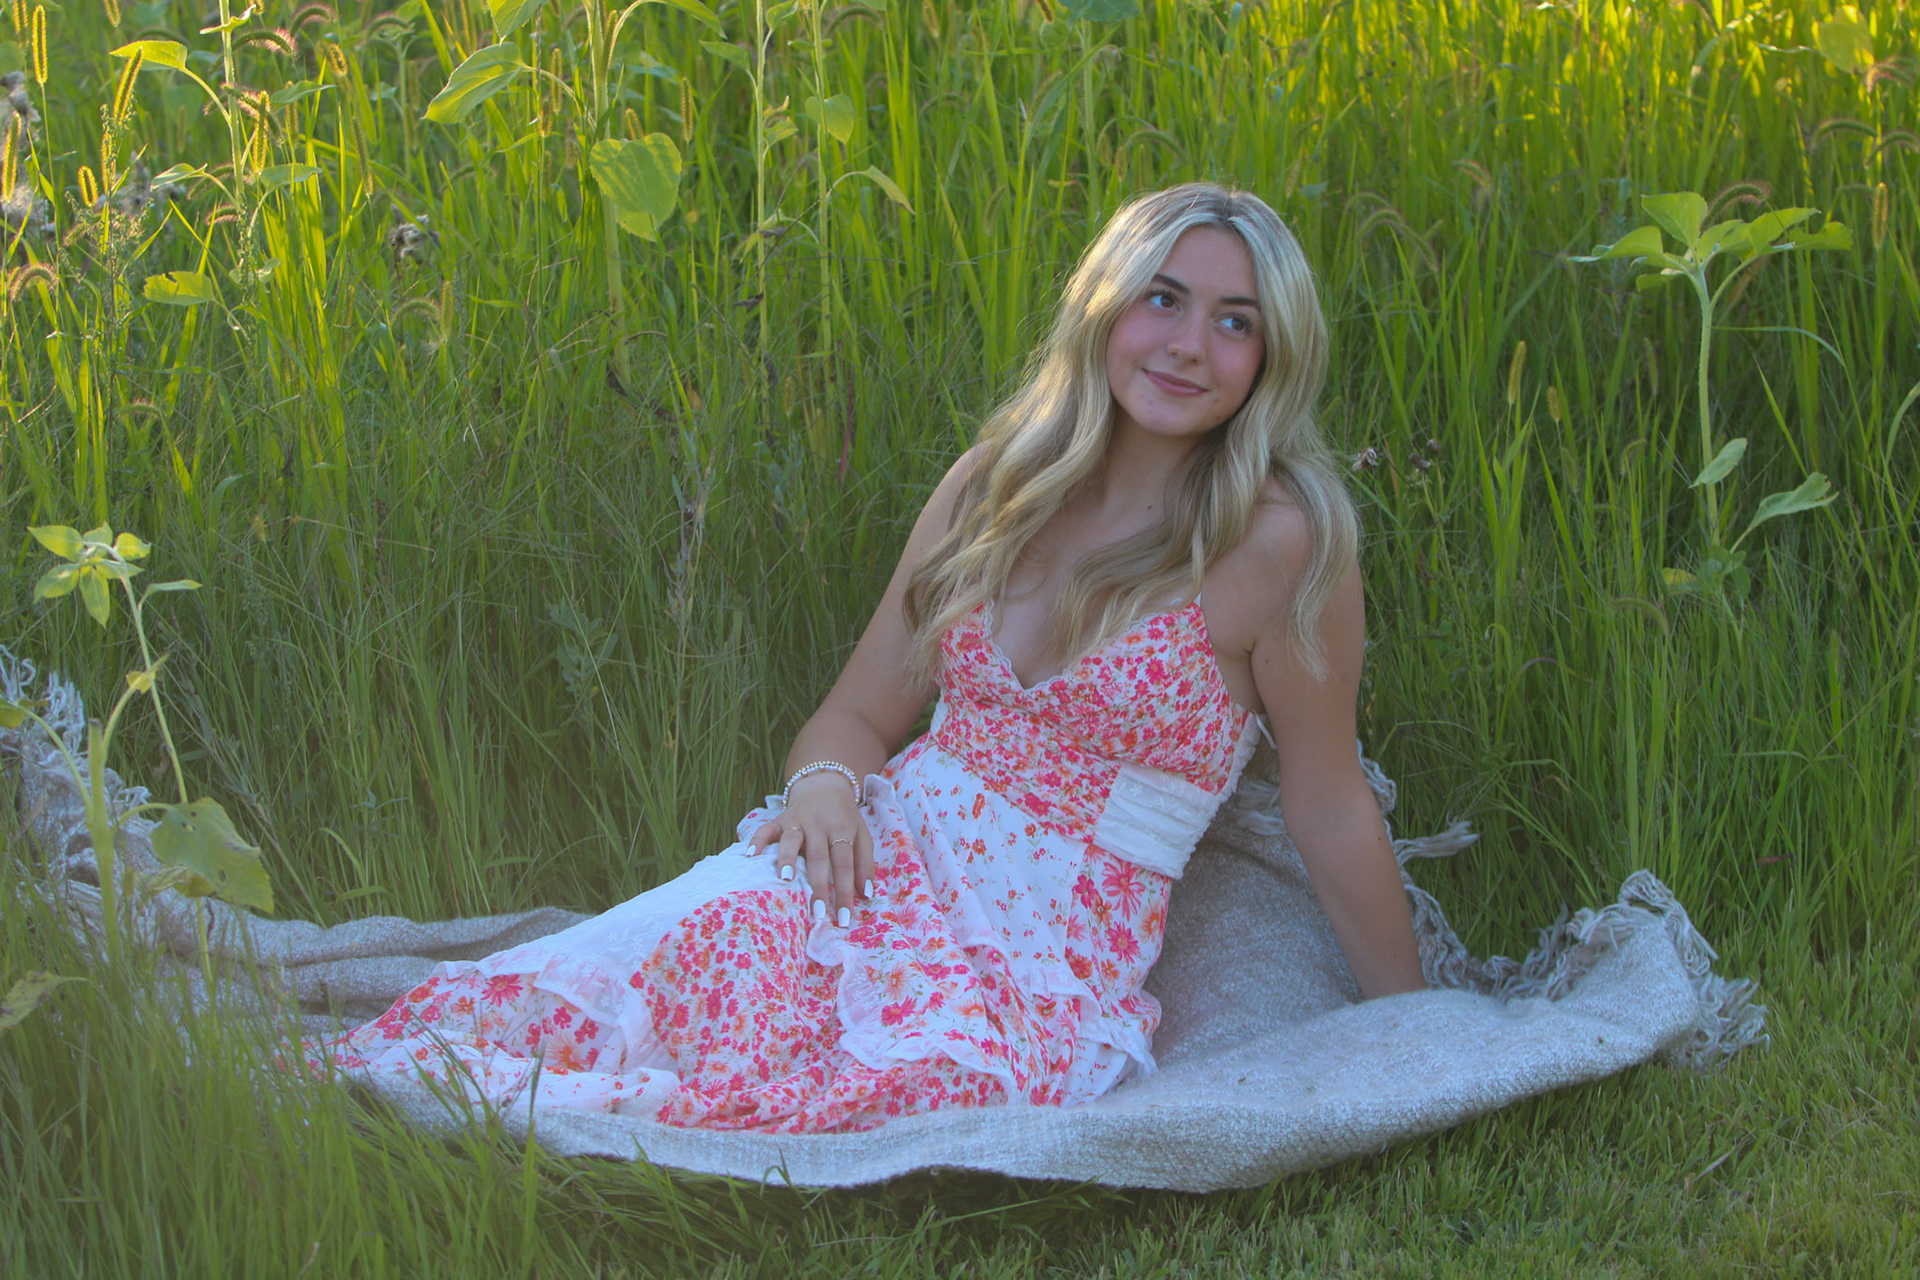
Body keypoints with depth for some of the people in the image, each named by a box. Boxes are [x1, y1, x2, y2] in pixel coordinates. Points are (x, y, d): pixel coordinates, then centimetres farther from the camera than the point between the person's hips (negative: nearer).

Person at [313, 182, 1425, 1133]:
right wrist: (825, 784, -9)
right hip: (873, 865, 5)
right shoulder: (992, 491, 8)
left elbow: (1332, 812, 0)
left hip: (1046, 969, -5)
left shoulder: (1275, 544, -9)